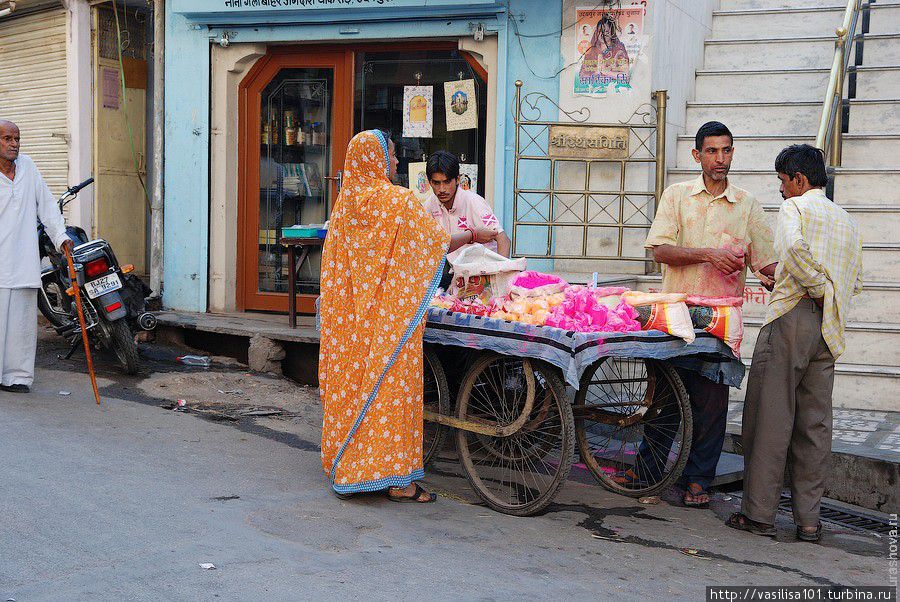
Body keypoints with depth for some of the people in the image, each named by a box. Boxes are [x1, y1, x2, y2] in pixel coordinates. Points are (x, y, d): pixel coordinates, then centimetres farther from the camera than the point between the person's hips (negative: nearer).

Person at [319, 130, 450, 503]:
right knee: (389, 383, -2)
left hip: (350, 315, 7)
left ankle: (344, 471, 19)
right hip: (390, 315, -6)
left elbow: (334, 267, 13)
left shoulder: (345, 203, 8)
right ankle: (396, 479, 2)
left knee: (349, 379, 11)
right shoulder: (400, 201, -11)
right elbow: (436, 242, 0)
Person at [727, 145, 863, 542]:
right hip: (829, 331, 7)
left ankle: (759, 513, -1)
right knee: (814, 423, 8)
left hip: (791, 319, -7)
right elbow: (856, 282, 20)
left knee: (770, 417, -2)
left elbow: (793, 246, -24)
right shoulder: (847, 221, 21)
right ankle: (808, 520, 8)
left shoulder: (795, 207, -2)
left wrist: (818, 290, -14)